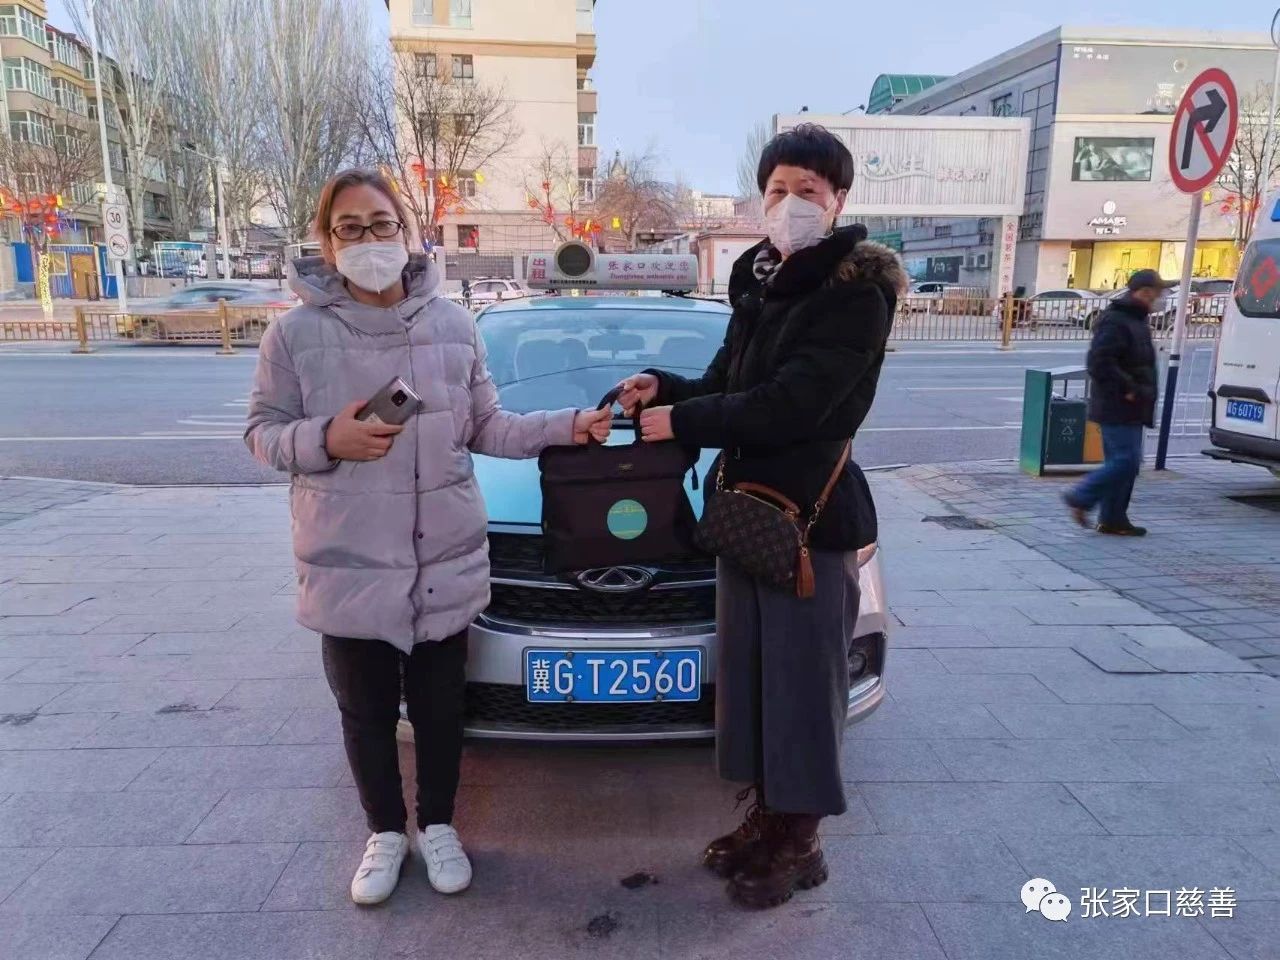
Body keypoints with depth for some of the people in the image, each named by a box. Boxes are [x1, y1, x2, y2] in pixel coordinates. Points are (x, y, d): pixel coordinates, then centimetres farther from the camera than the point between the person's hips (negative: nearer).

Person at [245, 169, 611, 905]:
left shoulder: (454, 325, 0)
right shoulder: (297, 334, -5)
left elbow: (486, 428, 5)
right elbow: (264, 435, 1)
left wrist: (565, 428, -6)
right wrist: (326, 439, -19)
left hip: (446, 561, 1)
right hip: (348, 567, 0)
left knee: (440, 706, 14)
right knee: (367, 712, 15)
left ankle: (438, 825, 38)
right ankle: (386, 833, 38)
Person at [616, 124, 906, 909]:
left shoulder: (856, 292, -12)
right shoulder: (760, 283, 13)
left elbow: (789, 404, -21)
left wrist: (680, 422, -16)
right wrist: (669, 388, -3)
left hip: (812, 513, -7)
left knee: (802, 677, 3)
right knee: (751, 669, 14)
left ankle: (800, 843, 20)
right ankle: (765, 817, 31)